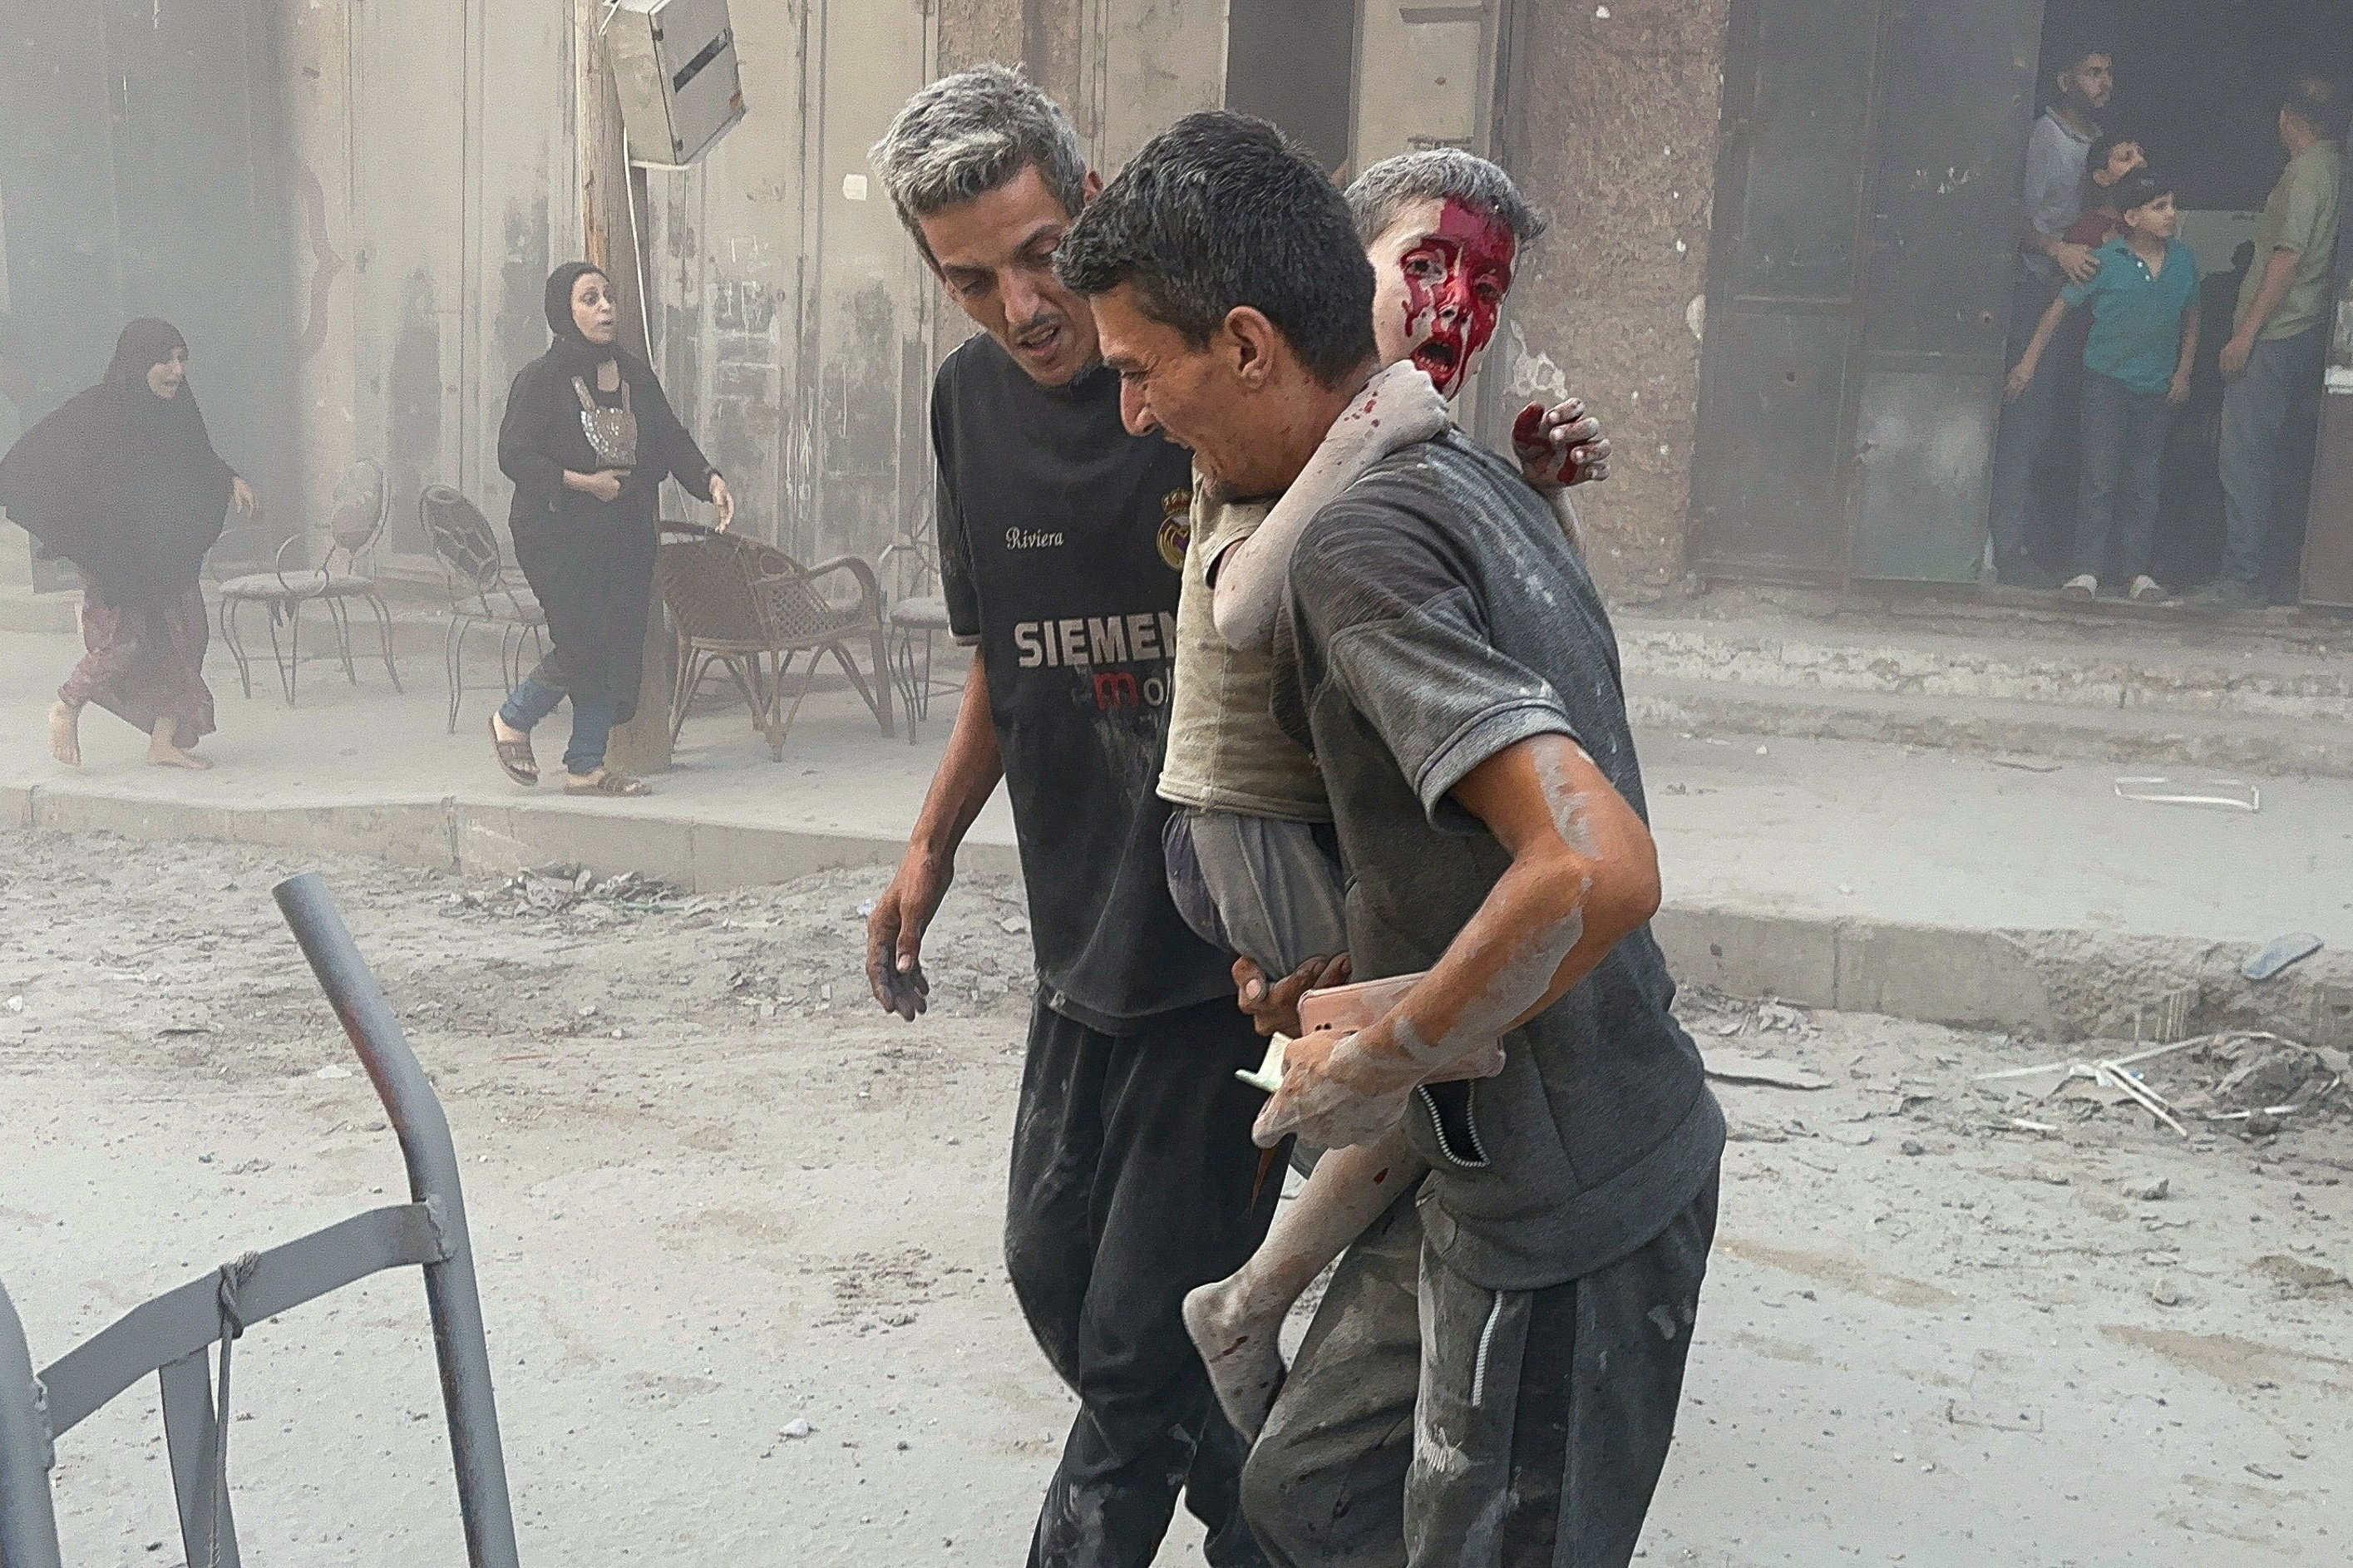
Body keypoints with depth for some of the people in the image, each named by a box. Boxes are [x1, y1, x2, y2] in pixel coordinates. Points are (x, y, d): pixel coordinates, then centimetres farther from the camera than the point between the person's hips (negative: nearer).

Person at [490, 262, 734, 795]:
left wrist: (710, 479, -11)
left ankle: (585, 767, 14)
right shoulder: (541, 379, -6)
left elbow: (671, 440, 7)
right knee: (582, 645, -11)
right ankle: (511, 721, 16)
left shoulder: (636, 375, 11)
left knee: (619, 647, 3)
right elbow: (514, 456, -9)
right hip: (559, 533, -6)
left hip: (628, 534, 6)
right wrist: (583, 482, -17)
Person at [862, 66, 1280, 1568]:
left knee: (1139, 1336, -2)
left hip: (1234, 938, -7)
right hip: (1084, 929, 7)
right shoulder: (974, 400, 6)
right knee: (1055, 1268, 19)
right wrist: (933, 845, 18)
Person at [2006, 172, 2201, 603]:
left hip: (2156, 387, 4)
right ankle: (2087, 570, -3)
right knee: (2100, 478, -6)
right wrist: (2029, 361, -6)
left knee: (2143, 483, 7)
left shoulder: (2183, 260, 1)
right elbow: (2062, 306, -5)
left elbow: (2190, 317, 13)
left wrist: (2183, 372, 8)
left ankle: (2136, 571, 12)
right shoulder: (2107, 261, -11)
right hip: (2106, 379, -4)